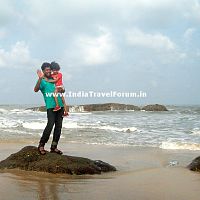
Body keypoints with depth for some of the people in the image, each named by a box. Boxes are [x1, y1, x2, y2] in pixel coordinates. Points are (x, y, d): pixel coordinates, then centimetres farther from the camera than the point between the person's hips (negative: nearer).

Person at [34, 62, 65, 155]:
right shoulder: (42, 81, 1)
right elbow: (36, 89, -21)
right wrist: (40, 78, -31)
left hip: (60, 105, 6)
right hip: (51, 106, -6)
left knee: (58, 126, 3)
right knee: (50, 125, -17)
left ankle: (54, 147, 8)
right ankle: (41, 145, -7)